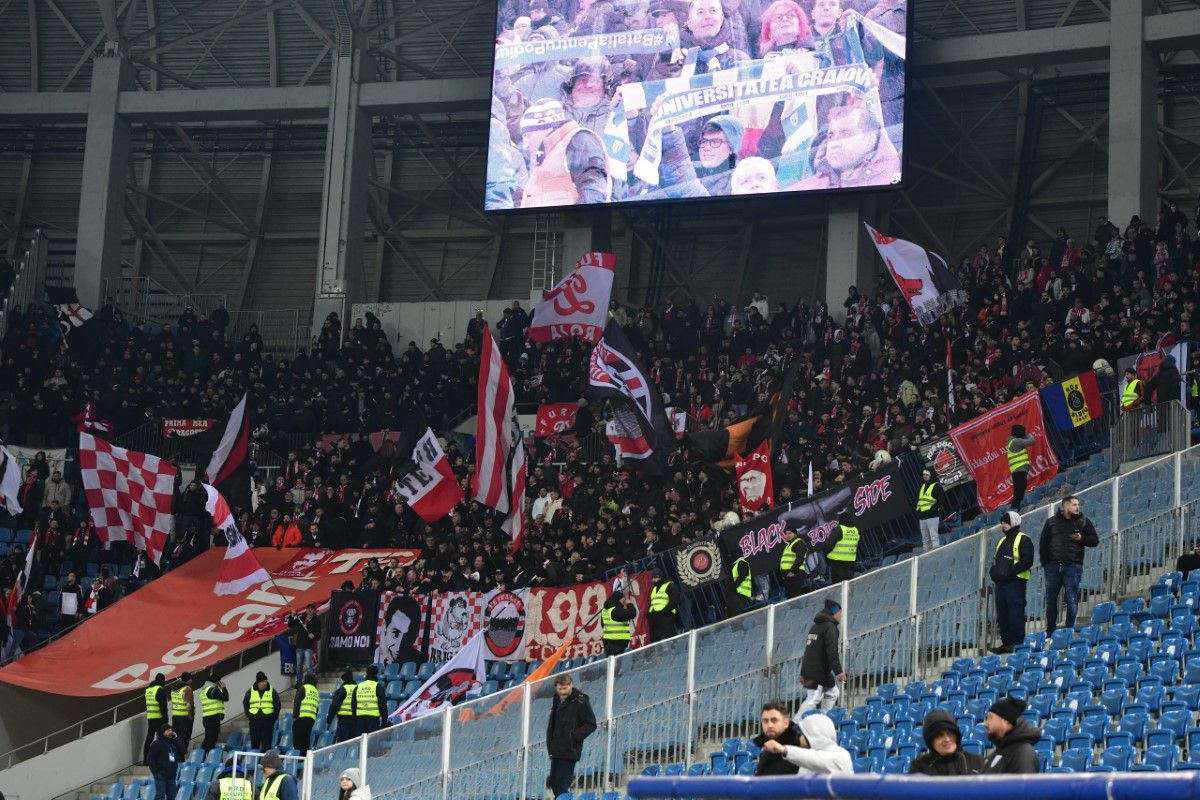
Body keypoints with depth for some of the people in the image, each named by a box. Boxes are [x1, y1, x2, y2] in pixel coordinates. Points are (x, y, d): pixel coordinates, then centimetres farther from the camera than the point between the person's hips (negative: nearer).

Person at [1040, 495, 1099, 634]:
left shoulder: (1084, 522, 7)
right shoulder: (1052, 522, 10)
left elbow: (1095, 540, 7)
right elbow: (1043, 544, 12)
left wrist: (1082, 539, -12)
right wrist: (1045, 563, 3)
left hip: (1073, 566, -2)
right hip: (1053, 565, 2)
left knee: (1072, 600, -5)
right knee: (1051, 600, 6)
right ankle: (1050, 631, 16)